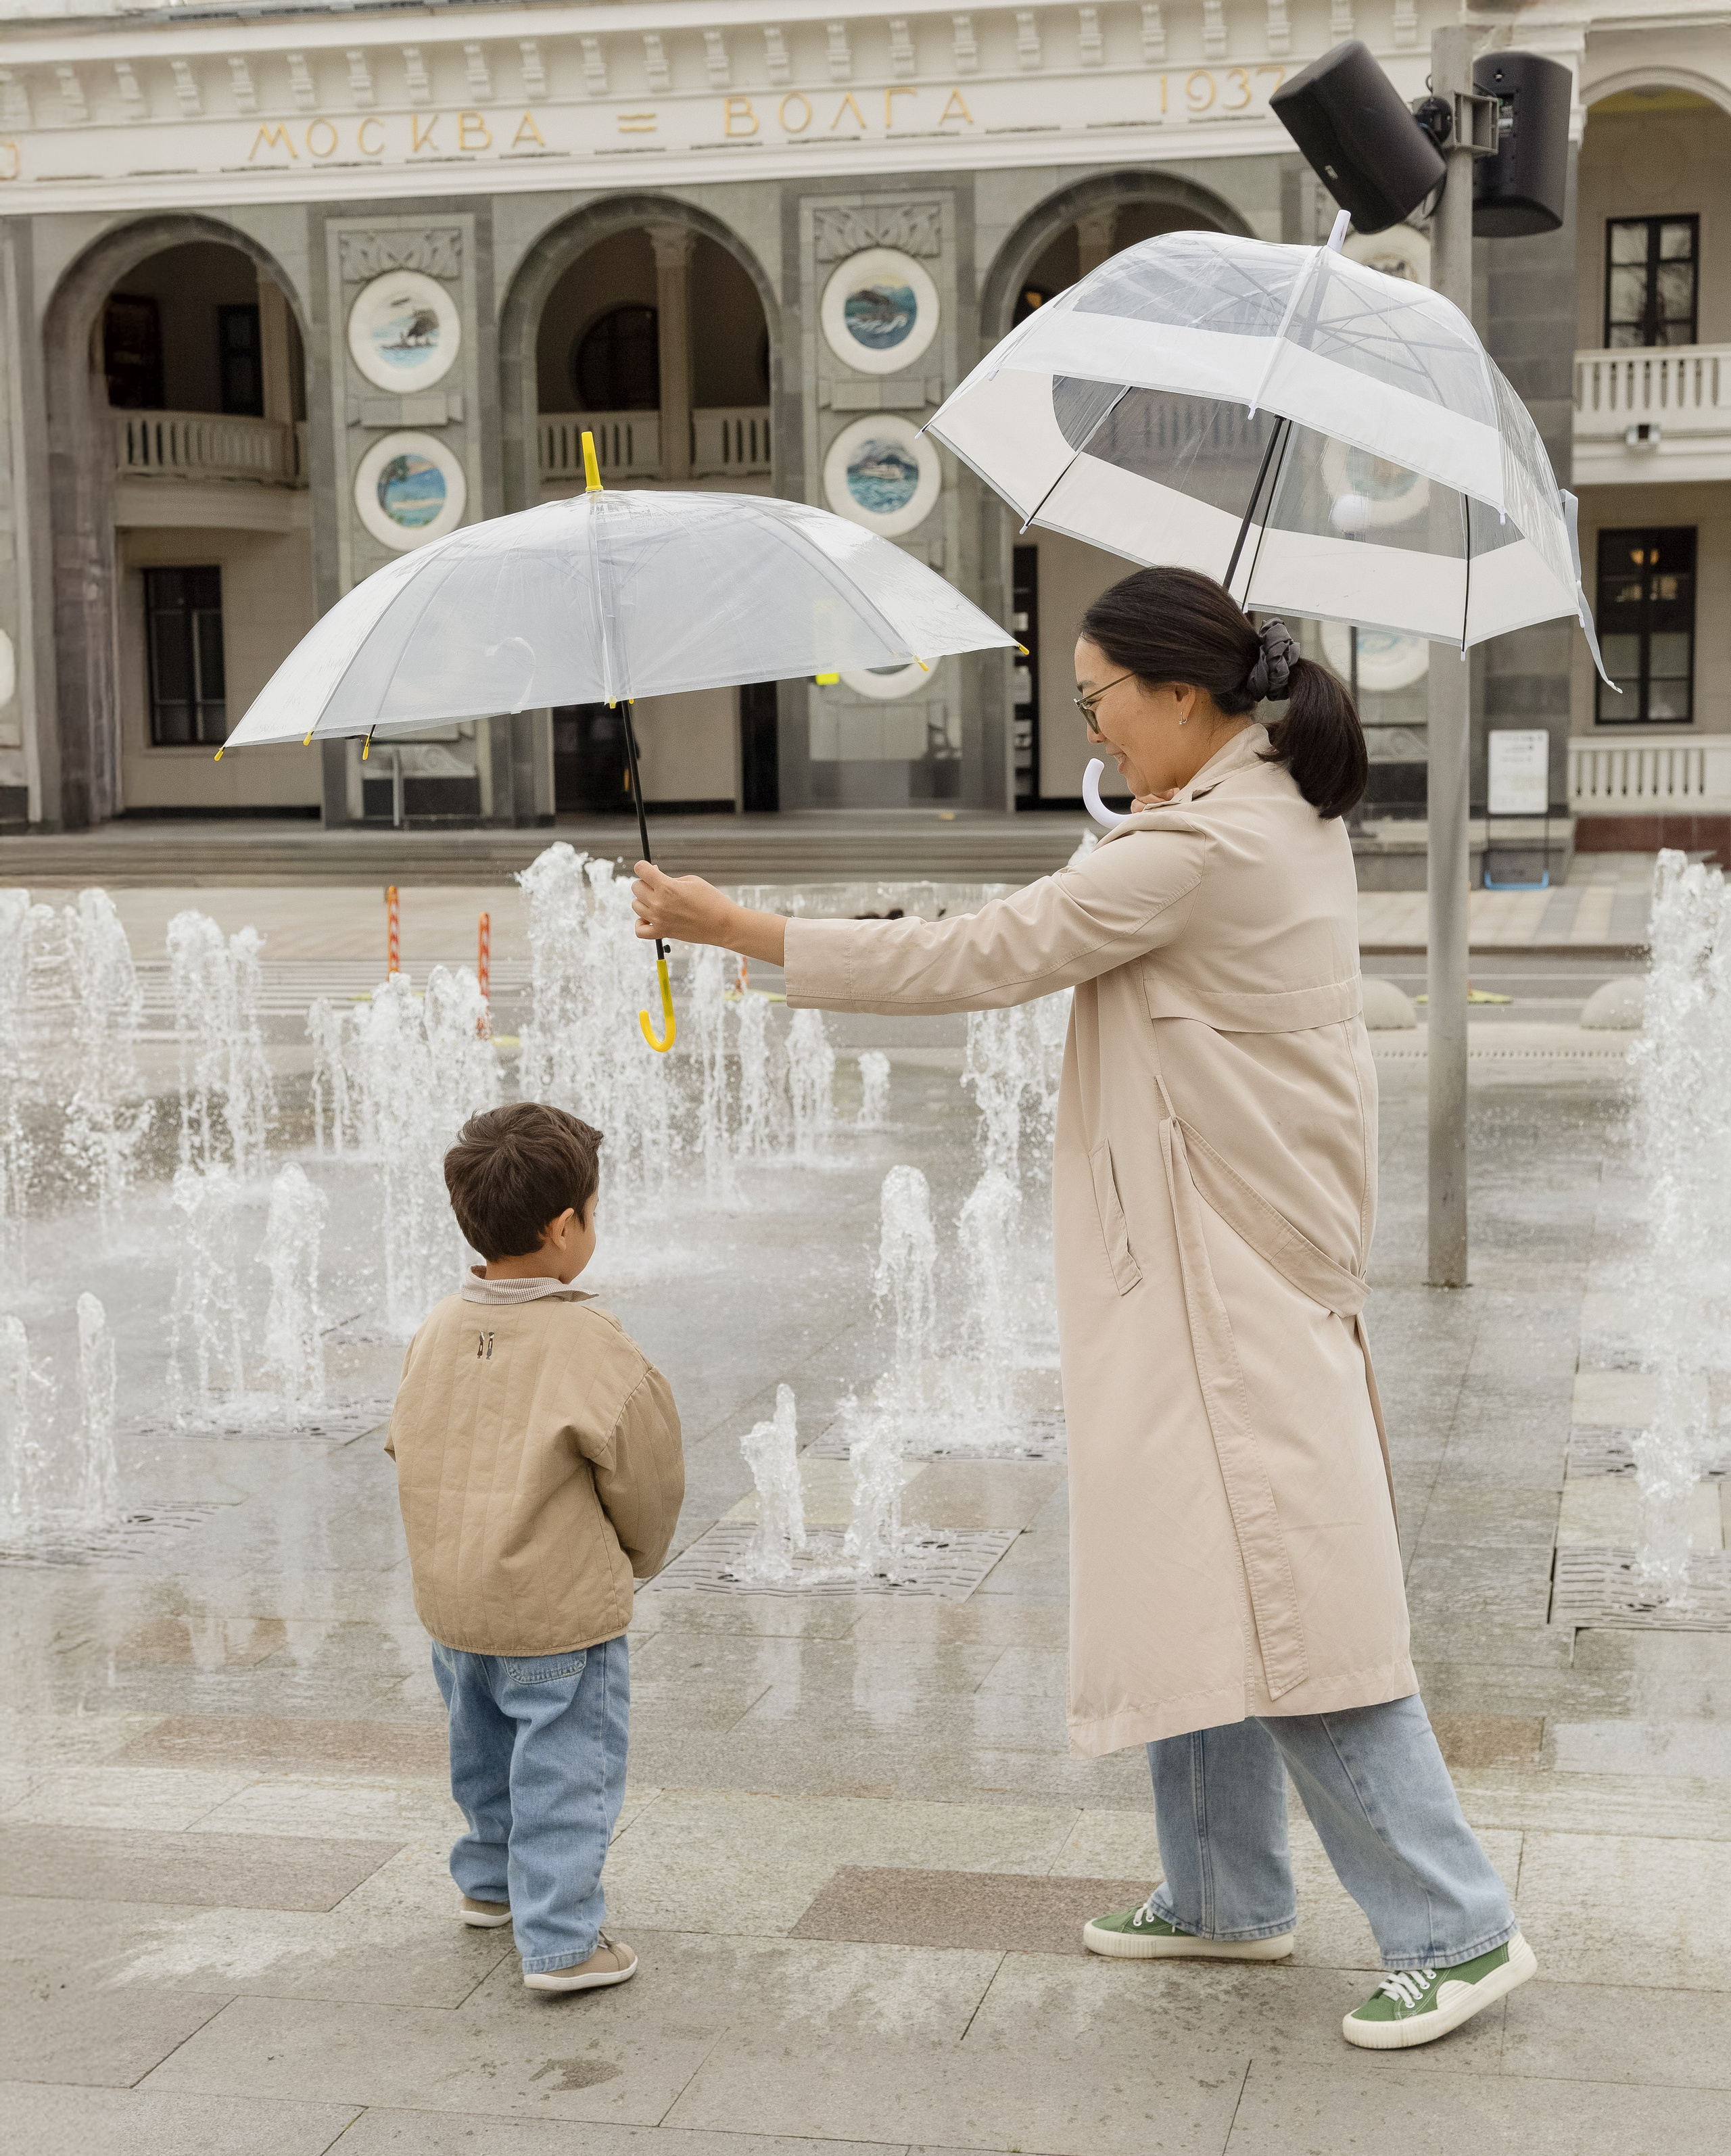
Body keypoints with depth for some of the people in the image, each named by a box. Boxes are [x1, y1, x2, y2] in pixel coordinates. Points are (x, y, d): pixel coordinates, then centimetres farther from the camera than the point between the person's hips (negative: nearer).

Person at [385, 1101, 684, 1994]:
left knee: (487, 1746, 26)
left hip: (451, 1601, 7)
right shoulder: (594, 1348, -21)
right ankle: (561, 1940, 9)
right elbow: (647, 1482, -11)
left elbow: (408, 1453, 8)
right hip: (562, 1614, -7)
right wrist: (633, 1560, 10)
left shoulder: (437, 1331, -3)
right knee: (567, 1770, 5)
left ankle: (492, 1880, 45)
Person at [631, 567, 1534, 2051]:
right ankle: (1226, 1898, 28)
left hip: (1231, 1282, -10)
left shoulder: (1199, 852, -21)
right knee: (1192, 1582, 16)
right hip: (1210, 1264, 10)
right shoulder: (1284, 810, 9)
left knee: (1284, 1601, -6)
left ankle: (1457, 1930, 2)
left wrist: (739, 929, -17)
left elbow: (983, 959, -20)